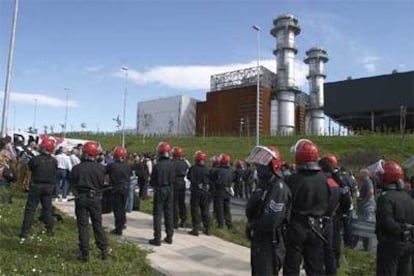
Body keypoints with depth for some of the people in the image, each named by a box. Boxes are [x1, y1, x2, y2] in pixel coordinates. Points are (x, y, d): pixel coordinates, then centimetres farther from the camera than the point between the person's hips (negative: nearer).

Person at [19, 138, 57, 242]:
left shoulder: (36, 159, -16)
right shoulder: (54, 161, -6)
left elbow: (29, 167, 2)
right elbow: (55, 173, 3)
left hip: (36, 186, -3)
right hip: (48, 187, 3)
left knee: (30, 210, 4)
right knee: (47, 208, 15)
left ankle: (24, 234, 4)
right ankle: (49, 230, 23)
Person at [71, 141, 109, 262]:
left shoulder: (77, 168, -12)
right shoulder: (100, 168, -10)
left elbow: (73, 183, 0)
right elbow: (102, 184, -2)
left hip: (81, 198, -1)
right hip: (95, 198, 1)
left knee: (83, 226, 7)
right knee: (98, 225, 14)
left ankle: (84, 254, 11)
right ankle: (104, 250, 18)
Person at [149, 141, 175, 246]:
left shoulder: (157, 165, -18)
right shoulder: (171, 164, -5)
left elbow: (152, 181, -8)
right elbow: (173, 179, 2)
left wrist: (154, 186, 11)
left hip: (159, 190, -4)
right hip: (169, 190, 5)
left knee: (157, 214, 4)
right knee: (169, 213, 14)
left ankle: (157, 239, 6)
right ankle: (169, 237, 22)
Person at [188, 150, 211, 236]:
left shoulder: (193, 168, -11)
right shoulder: (206, 169, -3)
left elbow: (189, 177, -2)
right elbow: (209, 181, 2)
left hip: (196, 191, -3)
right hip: (205, 191, 3)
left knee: (195, 210, 5)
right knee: (205, 210, 12)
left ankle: (195, 229, 5)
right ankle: (207, 229, 18)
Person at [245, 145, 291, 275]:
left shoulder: (279, 188, -21)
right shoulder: (264, 185, 10)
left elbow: (271, 221, -30)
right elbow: (253, 210, 12)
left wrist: (251, 226, -13)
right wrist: (252, 226, -10)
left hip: (271, 244, -9)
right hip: (259, 241, 9)